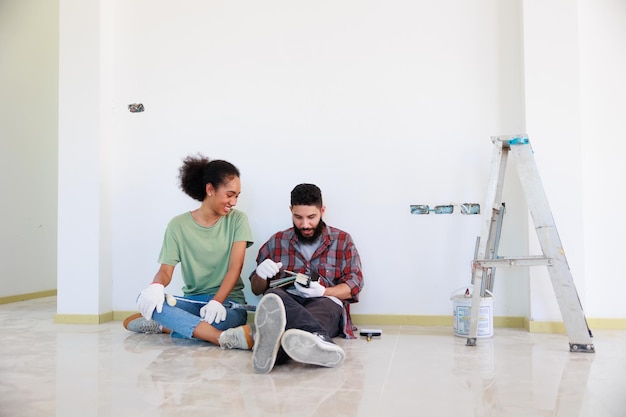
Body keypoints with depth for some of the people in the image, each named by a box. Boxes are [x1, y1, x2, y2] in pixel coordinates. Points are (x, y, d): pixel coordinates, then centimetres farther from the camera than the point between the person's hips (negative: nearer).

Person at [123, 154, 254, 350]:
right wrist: (156, 286, -28)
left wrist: (217, 302, -24)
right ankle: (227, 338, -40)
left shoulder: (237, 219, 1)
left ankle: (162, 324, -9)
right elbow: (166, 269, -3)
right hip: (193, 301, 2)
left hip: (228, 301, -2)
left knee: (215, 320, -39)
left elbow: (235, 267, -8)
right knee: (147, 299, -29)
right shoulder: (178, 225, 2)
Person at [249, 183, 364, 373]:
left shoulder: (342, 240, 14)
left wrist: (323, 291, -14)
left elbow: (354, 284, 6)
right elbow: (256, 288, 19)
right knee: (273, 296, -36)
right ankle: (317, 338, -68)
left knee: (325, 305, -39)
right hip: (286, 303, 1)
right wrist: (261, 274, -7)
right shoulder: (277, 242, 18)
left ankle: (275, 347, -70)